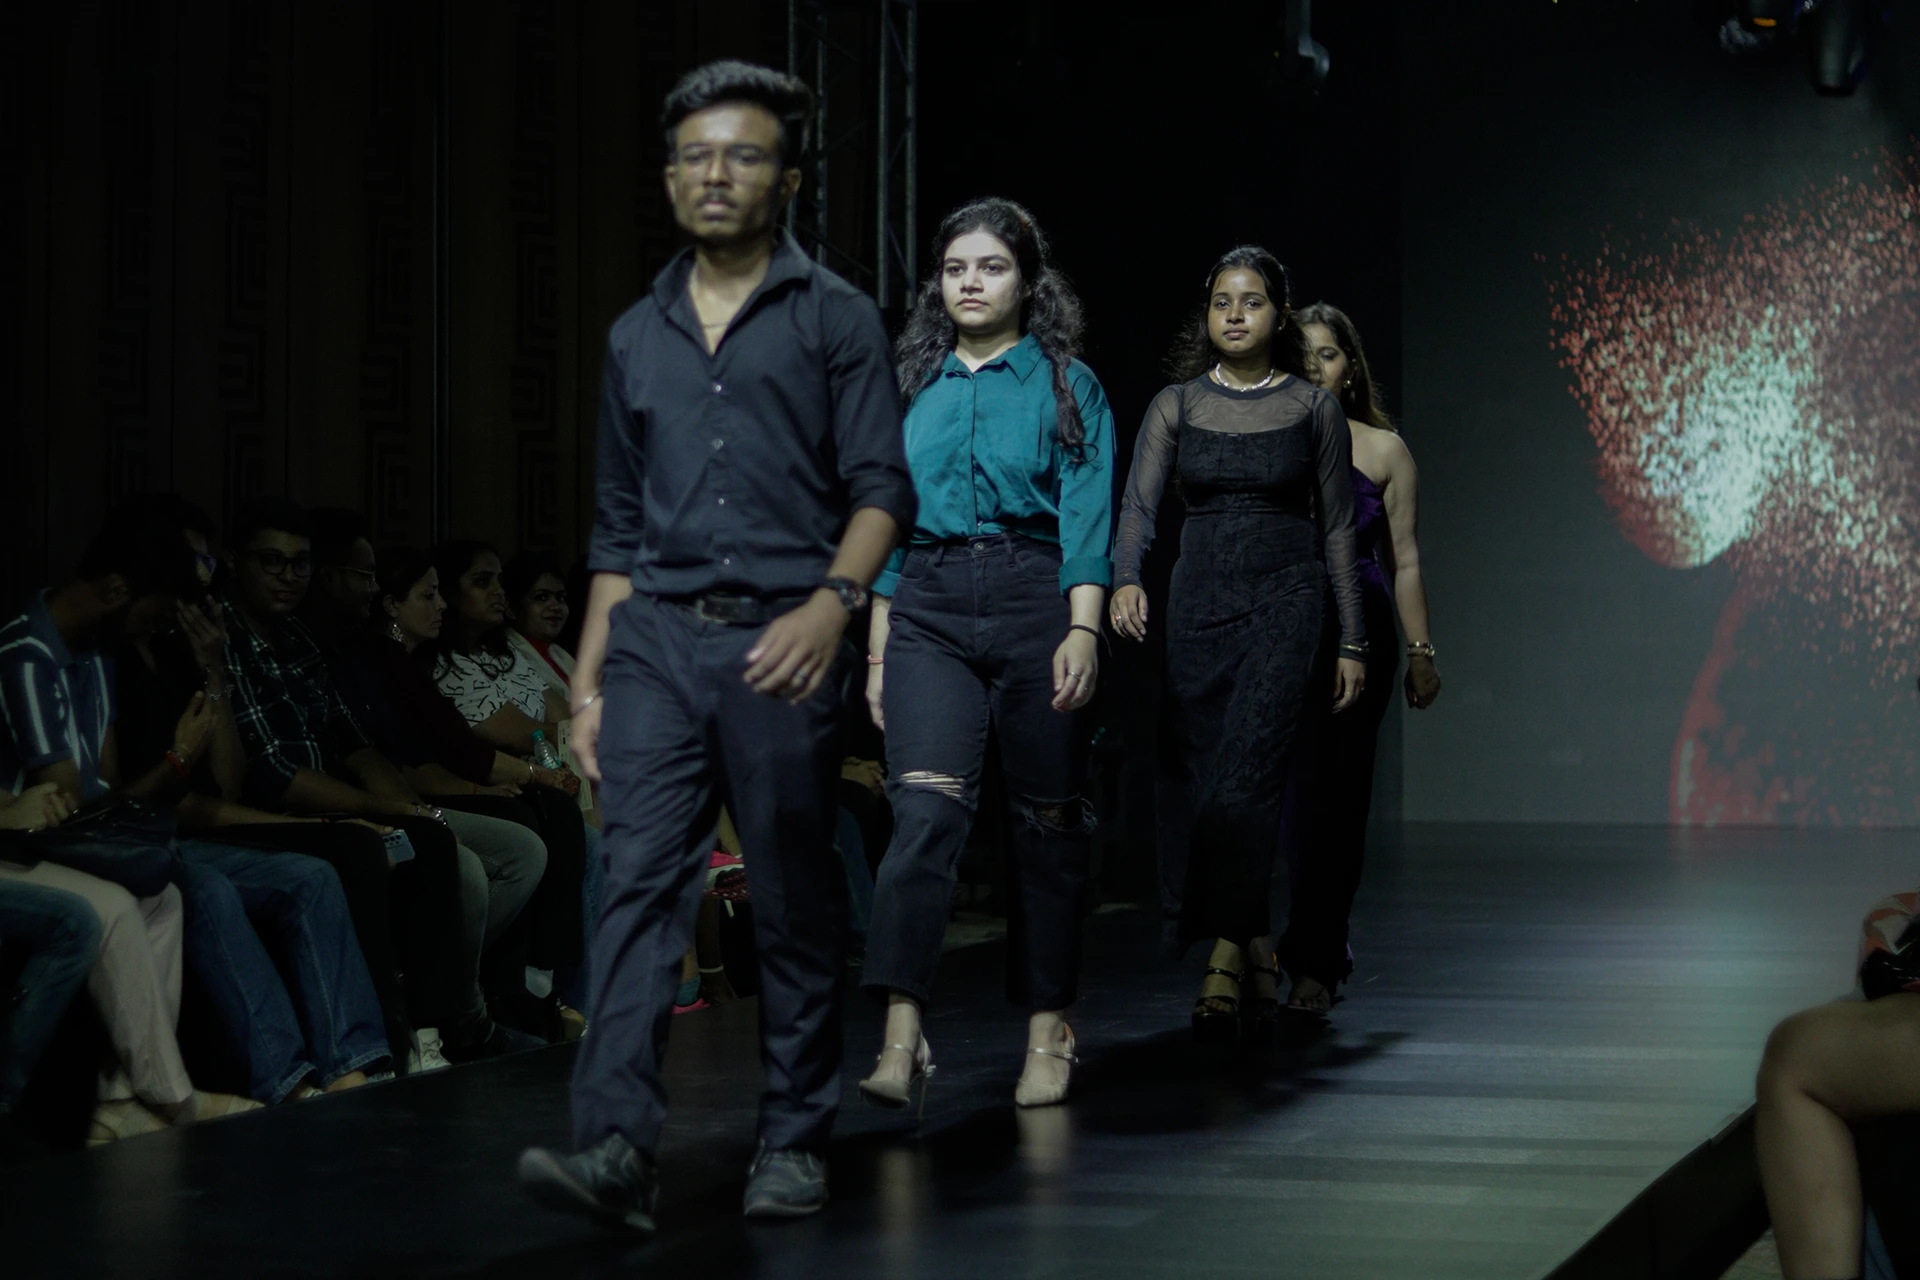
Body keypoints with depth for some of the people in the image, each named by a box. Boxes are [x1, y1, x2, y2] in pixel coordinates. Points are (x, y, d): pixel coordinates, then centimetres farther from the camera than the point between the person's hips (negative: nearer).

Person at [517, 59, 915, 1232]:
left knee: (798, 904, 3)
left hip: (778, 645, -3)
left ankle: (795, 1142, 15)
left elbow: (881, 487, -3)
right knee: (641, 882, -9)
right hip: (656, 639, 3)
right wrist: (589, 677, 15)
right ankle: (619, 1146, -17)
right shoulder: (639, 337, 17)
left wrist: (832, 602, -21)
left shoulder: (834, 318, 4)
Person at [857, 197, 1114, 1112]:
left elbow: (1087, 517, -3)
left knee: (1047, 816, 5)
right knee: (925, 808, -15)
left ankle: (1048, 1032, 16)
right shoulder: (915, 385, 14)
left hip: (1034, 599, -1)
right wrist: (878, 652, 12)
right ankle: (901, 1037, -22)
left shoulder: (1066, 384, 5)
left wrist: (1083, 631, -15)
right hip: (928, 608, 2)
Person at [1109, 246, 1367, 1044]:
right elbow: (1139, 503, -6)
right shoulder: (1176, 407, 6)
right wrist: (1125, 580, -26)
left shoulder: (1313, 408, 3)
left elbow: (1338, 527, 6)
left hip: (1286, 600, -3)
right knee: (1206, 787, 3)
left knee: (1244, 778, -17)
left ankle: (1223, 960, -18)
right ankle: (1257, 955, 15)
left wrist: (1352, 641, 4)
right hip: (1198, 603, 3)